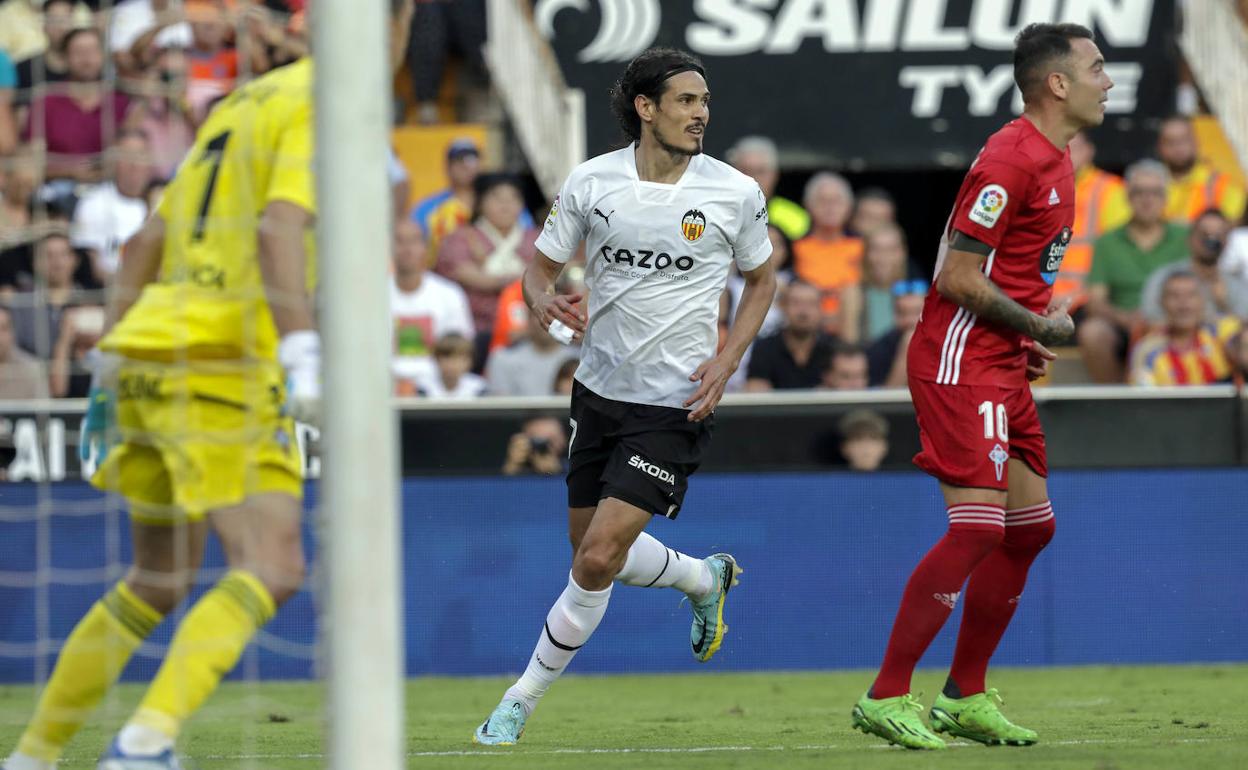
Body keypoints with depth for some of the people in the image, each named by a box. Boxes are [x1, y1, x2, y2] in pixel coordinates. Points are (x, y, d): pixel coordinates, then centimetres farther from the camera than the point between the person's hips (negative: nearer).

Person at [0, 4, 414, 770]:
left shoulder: (246, 99, 22)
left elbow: (147, 242, 22)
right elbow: (280, 226, -21)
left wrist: (112, 364, 24)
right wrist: (303, 348, -29)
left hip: (147, 353, 9)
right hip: (221, 362, -9)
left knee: (159, 580, 20)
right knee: (270, 569, -14)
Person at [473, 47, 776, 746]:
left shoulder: (736, 193, -6)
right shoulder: (591, 182, -4)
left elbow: (763, 278, 10)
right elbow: (541, 268, 6)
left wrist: (728, 359, -4)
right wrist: (547, 301, -19)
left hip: (676, 405, -4)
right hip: (600, 391, 4)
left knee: (598, 558, -13)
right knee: (591, 548, 15)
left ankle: (521, 703, 1)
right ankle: (705, 578, 44)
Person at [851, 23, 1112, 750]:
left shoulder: (1055, 160, 14)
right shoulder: (1011, 159, -17)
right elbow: (958, 277, -20)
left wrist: (1034, 335, 10)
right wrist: (1040, 326, -11)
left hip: (1004, 369, 10)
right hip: (962, 364, -10)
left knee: (1031, 527, 11)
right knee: (979, 527, -16)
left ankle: (965, 697, 19)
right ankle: (886, 698, -11)